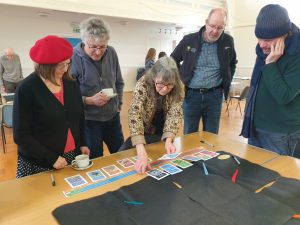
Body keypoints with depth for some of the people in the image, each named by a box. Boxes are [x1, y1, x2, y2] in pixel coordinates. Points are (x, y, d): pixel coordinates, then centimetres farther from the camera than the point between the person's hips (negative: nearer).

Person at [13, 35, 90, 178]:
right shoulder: (26, 89, -14)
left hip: (72, 157, 4)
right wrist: (51, 158, -17)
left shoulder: (71, 84, 0)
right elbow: (21, 135, -13)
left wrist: (82, 144, 4)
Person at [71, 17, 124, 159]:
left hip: (112, 116, 5)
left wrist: (119, 104, 8)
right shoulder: (73, 58, -18)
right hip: (88, 121, -4)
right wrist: (89, 100, -27)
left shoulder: (111, 53, -3)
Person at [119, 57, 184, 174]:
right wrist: (141, 152, -54)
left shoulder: (178, 88, -21)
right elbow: (135, 115, -42)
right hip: (145, 132, -1)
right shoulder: (143, 85, -31)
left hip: (164, 134, 2)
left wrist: (168, 140, -41)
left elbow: (174, 115, -22)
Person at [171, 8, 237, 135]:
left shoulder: (228, 41, 1)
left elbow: (232, 63, 20)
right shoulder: (189, 40, -4)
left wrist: (226, 83, 11)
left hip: (214, 95, 1)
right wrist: (181, 79, 3)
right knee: (189, 135, 9)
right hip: (191, 94, -1)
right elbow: (173, 60, 10)